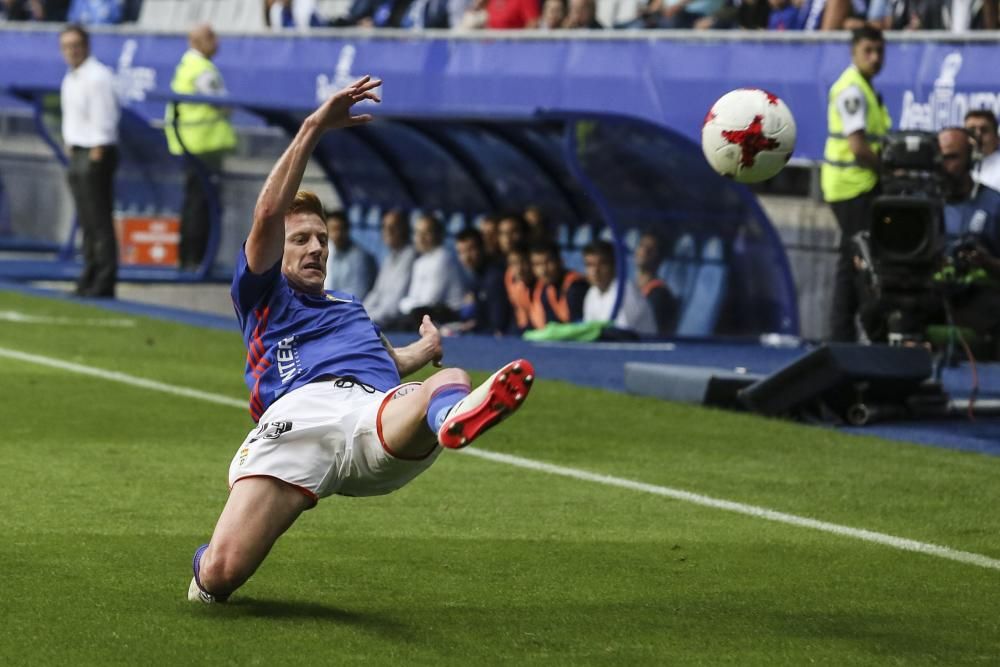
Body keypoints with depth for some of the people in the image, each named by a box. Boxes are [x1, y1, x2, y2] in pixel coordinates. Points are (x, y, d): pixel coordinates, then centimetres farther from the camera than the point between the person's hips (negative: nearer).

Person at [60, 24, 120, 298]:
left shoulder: (97, 77, -13)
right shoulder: (70, 79, 16)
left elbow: (103, 121, -16)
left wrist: (96, 155, -17)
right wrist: (69, 147, 15)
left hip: (96, 154, -10)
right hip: (77, 153, 10)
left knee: (100, 221, -9)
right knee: (86, 222, 12)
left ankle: (103, 283, -9)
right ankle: (89, 280, 17)